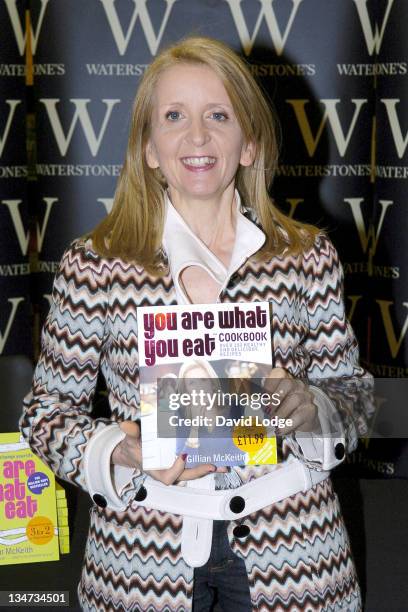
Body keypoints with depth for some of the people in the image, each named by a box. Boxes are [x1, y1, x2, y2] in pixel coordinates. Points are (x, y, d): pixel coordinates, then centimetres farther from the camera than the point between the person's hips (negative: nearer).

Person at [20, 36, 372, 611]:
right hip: (144, 555, -1)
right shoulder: (91, 266, -7)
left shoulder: (308, 256, -4)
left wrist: (311, 410, -16)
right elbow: (47, 410, 0)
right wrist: (124, 453, -18)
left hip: (290, 547, 2)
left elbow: (353, 397, 5)